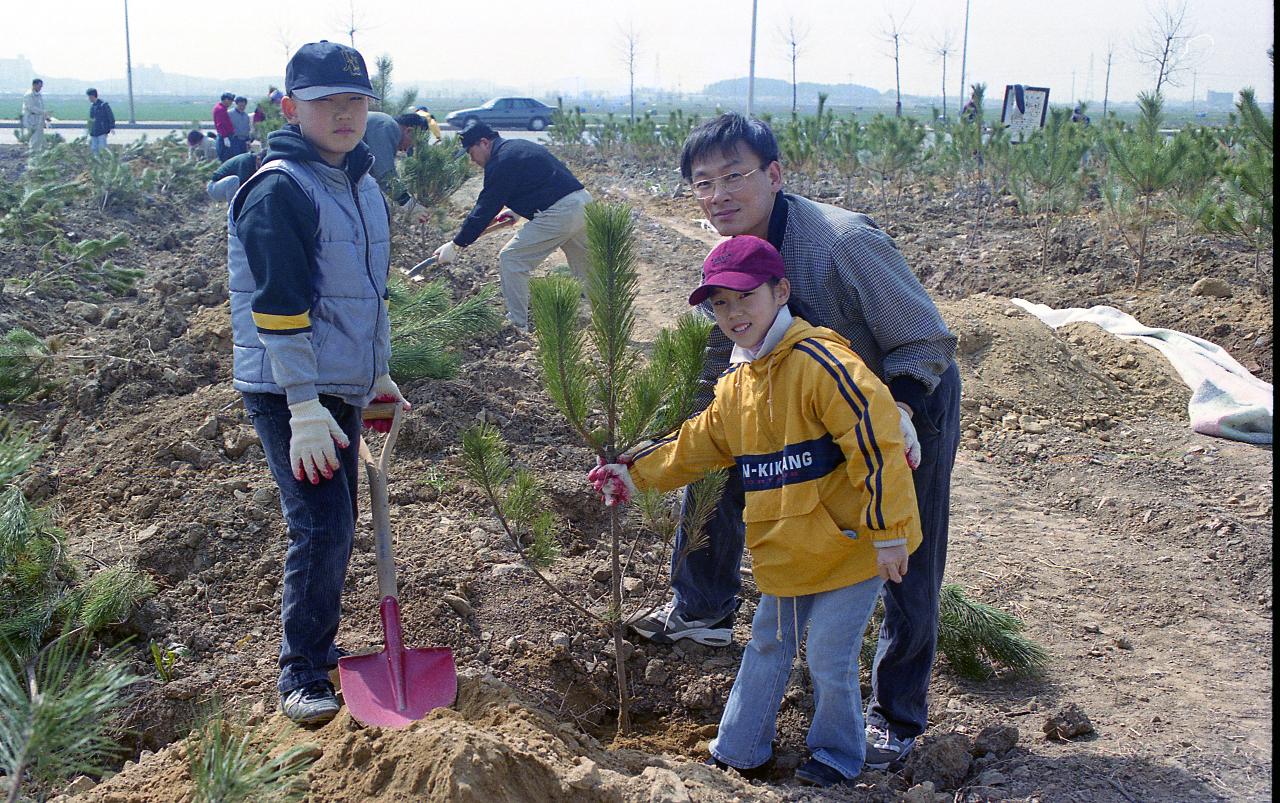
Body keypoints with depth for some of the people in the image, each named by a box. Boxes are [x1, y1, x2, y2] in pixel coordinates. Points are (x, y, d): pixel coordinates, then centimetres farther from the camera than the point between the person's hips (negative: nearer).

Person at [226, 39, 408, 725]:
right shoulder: (280, 189, -16)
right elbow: (278, 306, -21)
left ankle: (317, 644, 30)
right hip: (290, 391, -8)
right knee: (322, 525, -10)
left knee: (334, 525, 14)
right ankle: (301, 674, 4)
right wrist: (306, 409, -23)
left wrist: (377, 375, 22)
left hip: (341, 389, 9)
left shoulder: (362, 184, 12)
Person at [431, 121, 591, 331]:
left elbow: (485, 209, -8)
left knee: (510, 259, -1)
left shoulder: (501, 162, -8)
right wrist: (515, 210, 38)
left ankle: (518, 325, 3)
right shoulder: (519, 146, 21)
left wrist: (455, 245, -3)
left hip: (559, 212, -10)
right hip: (584, 202, 10)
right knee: (586, 268, 21)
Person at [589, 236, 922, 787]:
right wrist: (633, 473, 22)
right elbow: (694, 445, 22)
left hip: (848, 545, -8)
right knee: (767, 648, 19)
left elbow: (877, 442, -24)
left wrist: (888, 531, -23)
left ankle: (837, 756, 27)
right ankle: (736, 752, 35)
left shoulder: (820, 361, -21)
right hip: (784, 551, 8)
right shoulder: (736, 385, 7)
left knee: (830, 660, 2)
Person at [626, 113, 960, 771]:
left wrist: (896, 410, -43)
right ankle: (702, 611, 27)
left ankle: (897, 717, 19)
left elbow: (926, 342, -27)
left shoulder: (845, 241, -34)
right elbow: (712, 367, 0)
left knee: (909, 572, -1)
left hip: (912, 399, -6)